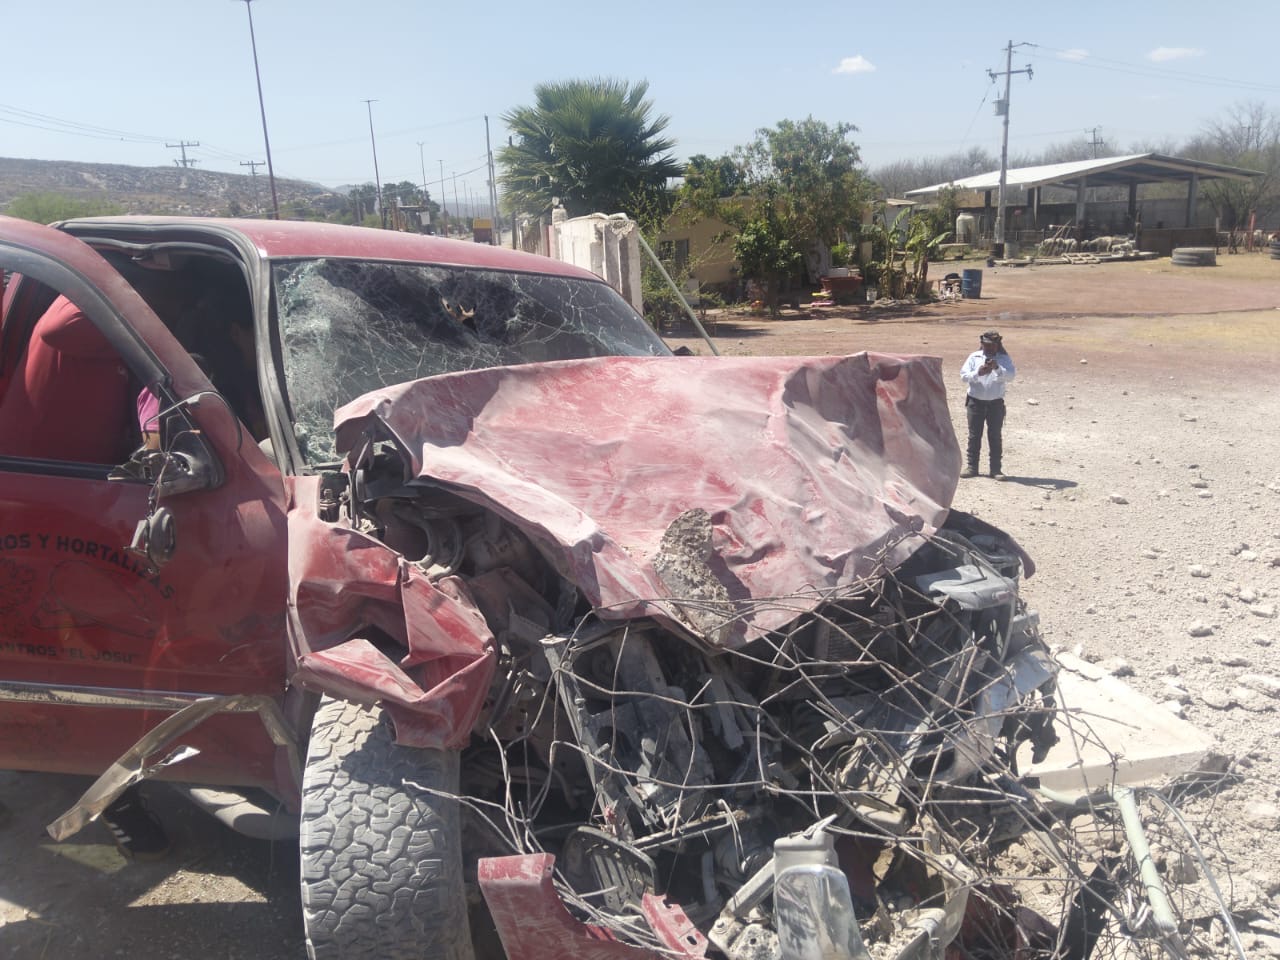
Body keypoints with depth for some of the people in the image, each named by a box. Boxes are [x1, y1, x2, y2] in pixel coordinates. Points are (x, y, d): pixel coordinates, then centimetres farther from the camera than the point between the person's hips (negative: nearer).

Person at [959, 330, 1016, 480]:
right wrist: (977, 373, -24)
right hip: (975, 401, 0)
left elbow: (1010, 376, -12)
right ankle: (971, 466, 13)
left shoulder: (1004, 359, 3)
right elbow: (964, 376, -6)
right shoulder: (974, 357, 4)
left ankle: (996, 468, 9)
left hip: (996, 403, 0)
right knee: (974, 435, 6)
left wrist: (997, 368, -29)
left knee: (995, 436, 3)